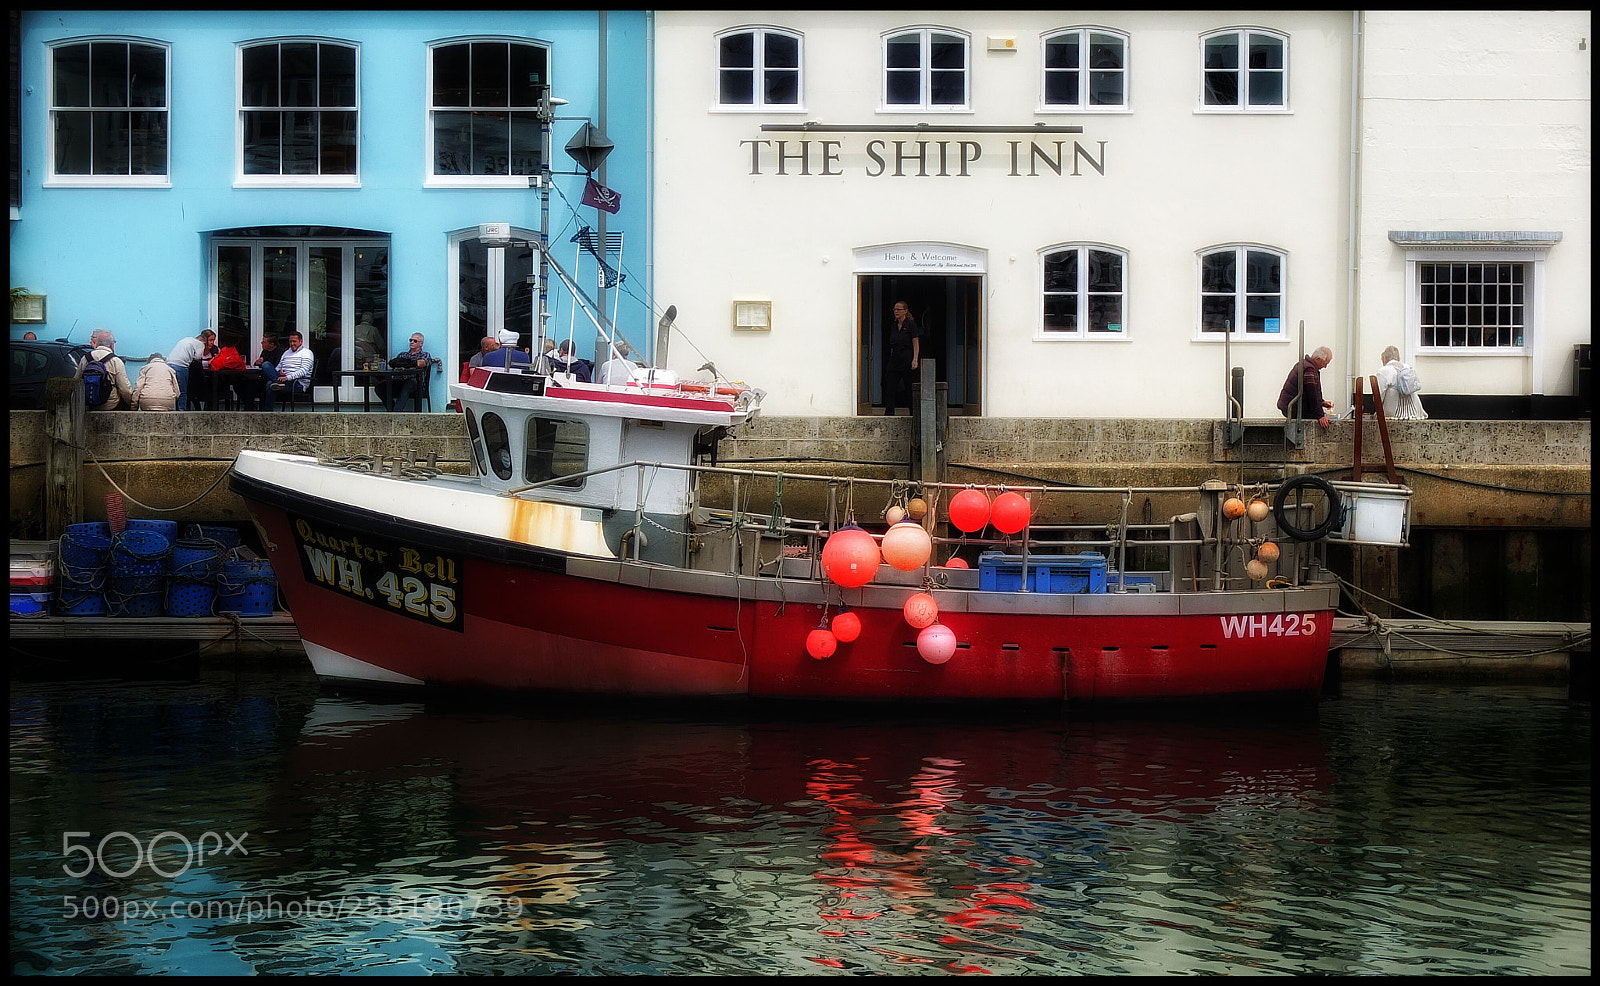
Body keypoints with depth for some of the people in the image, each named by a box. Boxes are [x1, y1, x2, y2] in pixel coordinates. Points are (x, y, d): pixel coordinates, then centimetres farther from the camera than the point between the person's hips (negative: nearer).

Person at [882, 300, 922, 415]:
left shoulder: (911, 324, -4)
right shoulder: (893, 326, 14)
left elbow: (916, 344, -8)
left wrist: (915, 359, -17)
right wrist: (890, 361, 15)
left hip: (907, 360, -6)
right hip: (894, 360, 6)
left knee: (910, 390, -1)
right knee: (890, 389, -4)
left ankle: (914, 414, 7)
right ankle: (888, 415, -6)